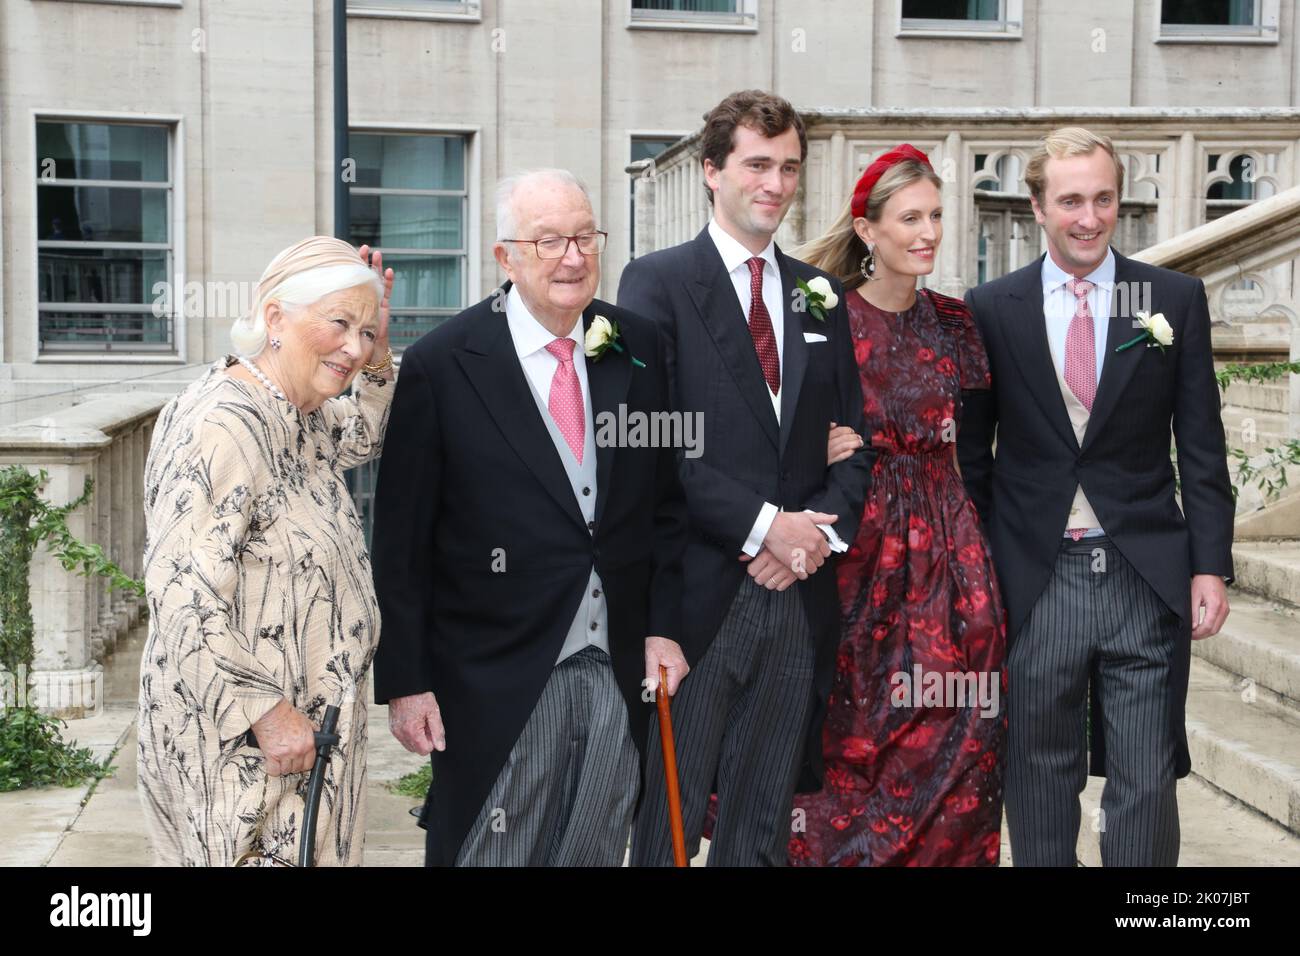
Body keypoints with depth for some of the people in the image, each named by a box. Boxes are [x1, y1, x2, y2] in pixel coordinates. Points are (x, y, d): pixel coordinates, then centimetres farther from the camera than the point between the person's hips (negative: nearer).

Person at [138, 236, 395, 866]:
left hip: (300, 718, 9)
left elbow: (362, 439, 28)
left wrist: (377, 352, 9)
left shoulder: (299, 417, 6)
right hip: (242, 740, -9)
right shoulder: (224, 426, -22)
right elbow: (181, 596, -25)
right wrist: (265, 712, -23)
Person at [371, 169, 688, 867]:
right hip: (498, 683, -4)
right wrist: (404, 682, -8)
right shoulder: (441, 366, -9)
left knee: (597, 854, 15)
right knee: (492, 852, 6)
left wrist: (663, 626, 4)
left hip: (621, 675, 4)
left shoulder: (637, 349, 3)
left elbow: (665, 502, 11)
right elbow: (401, 542, -7)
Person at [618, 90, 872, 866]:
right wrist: (763, 525, -14)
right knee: (670, 817, 3)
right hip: (698, 594, -5)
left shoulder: (820, 296, 15)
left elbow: (852, 439, 15)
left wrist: (821, 527, -4)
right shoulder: (657, 282, -2)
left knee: (764, 828, 12)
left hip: (799, 593, 5)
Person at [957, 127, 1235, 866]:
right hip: (1034, 581, 0)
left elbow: (1201, 446, 3)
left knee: (1147, 784, 4)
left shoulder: (1176, 299, 3)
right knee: (1040, 783, 11)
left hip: (1147, 579, 0)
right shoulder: (991, 309, 2)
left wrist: (1211, 564, -3)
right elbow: (973, 452, 7)